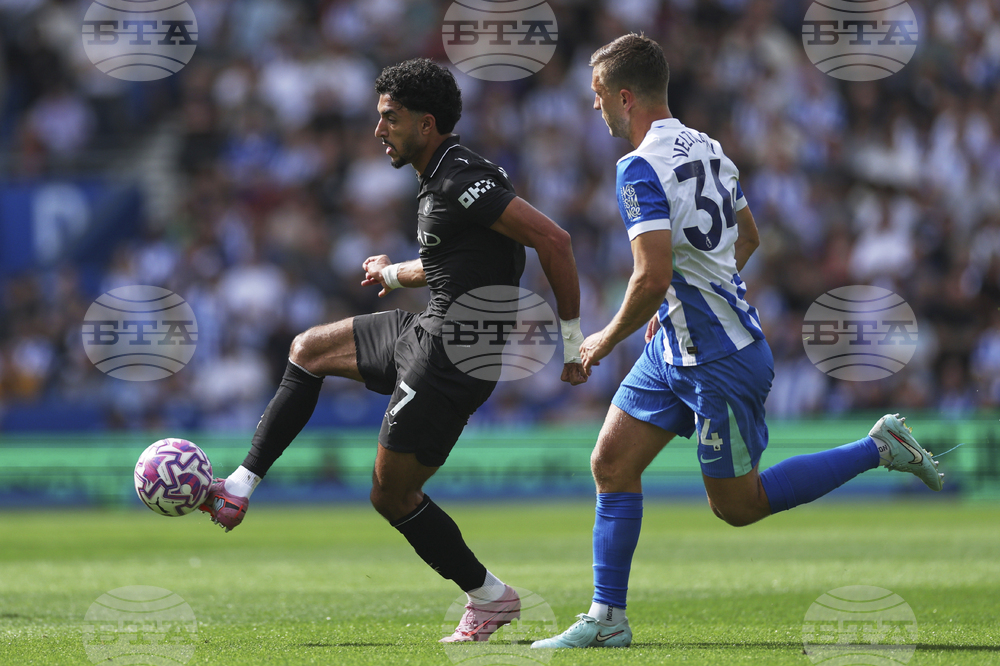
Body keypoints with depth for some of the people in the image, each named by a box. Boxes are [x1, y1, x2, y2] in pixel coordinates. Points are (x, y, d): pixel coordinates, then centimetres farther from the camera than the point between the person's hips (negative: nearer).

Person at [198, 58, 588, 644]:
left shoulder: (461, 183, -21)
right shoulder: (443, 180, 11)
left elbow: (553, 239, -25)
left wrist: (572, 338, -22)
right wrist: (396, 275, 31)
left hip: (451, 356, -10)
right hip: (428, 331, 10)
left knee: (393, 495, -1)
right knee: (309, 349, 16)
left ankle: (489, 597, 11)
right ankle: (238, 491, 17)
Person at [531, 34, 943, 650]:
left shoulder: (641, 169, -21)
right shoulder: (706, 149, 8)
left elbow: (653, 278, -29)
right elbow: (747, 236, 21)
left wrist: (607, 340, -13)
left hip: (722, 363, -10)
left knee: (738, 505, 2)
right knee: (612, 463, 7)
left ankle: (879, 448, 8)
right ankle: (607, 620, 9)